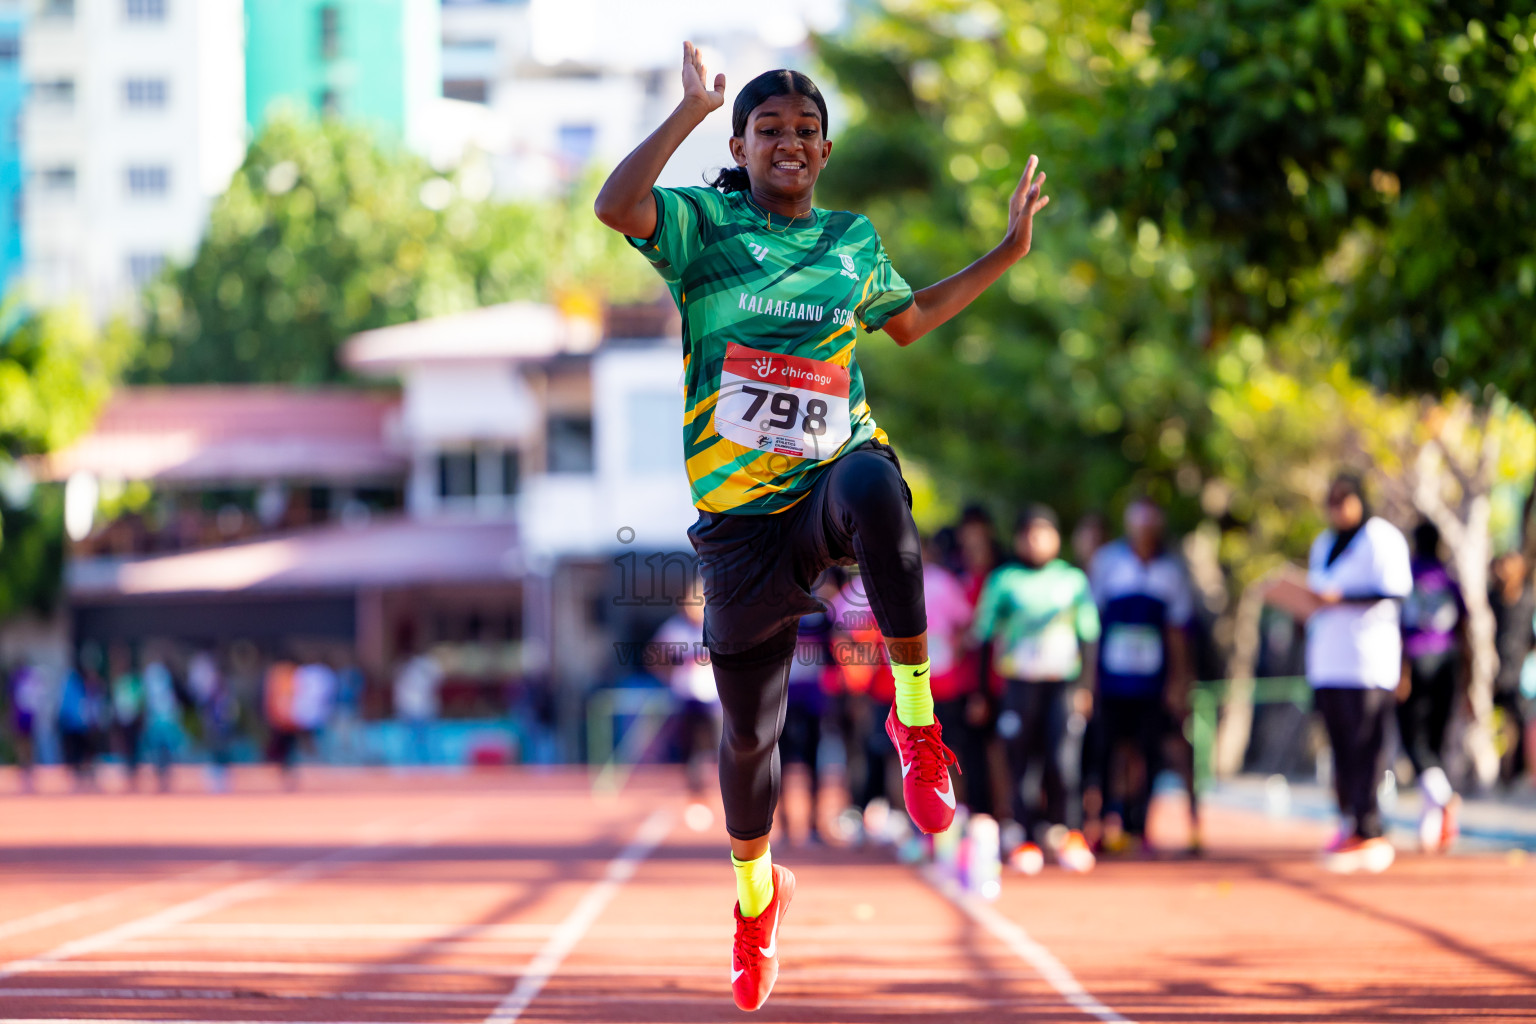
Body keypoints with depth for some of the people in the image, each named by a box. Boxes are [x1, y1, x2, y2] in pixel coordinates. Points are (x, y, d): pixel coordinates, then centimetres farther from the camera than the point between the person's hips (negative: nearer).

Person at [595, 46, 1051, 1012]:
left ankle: (916, 721, -31)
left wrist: (1007, 254, 28)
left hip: (838, 471, 0)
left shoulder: (854, 240, 13)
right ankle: (757, 892, 37)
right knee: (749, 732, 7)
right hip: (742, 517, 0)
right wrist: (692, 109, -20)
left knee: (873, 487, -41)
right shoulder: (704, 223, 2)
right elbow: (617, 206, -20)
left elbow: (908, 320, 32)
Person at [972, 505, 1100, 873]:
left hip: (1063, 681, 0)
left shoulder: (1073, 580, 9)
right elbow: (983, 633, 8)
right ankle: (1028, 838, 9)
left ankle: (1068, 832, 3)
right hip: (1019, 681, 0)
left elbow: (1088, 636, 13)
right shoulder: (1003, 581, 5)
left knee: (1061, 758, -13)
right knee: (1023, 761, -2)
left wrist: (1086, 685, 6)